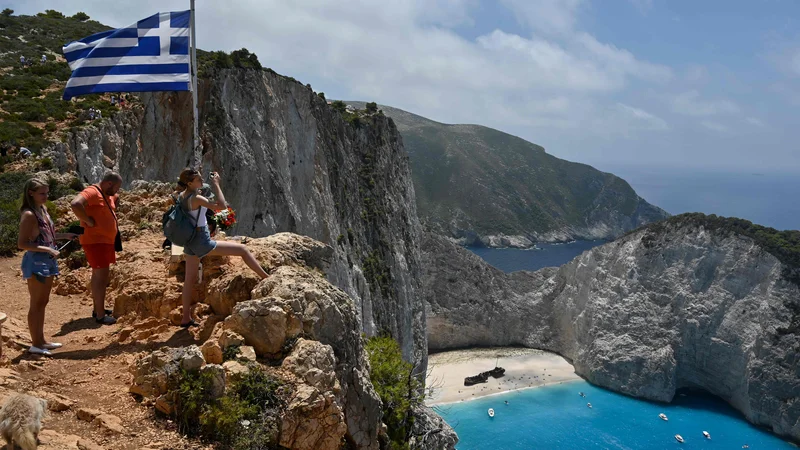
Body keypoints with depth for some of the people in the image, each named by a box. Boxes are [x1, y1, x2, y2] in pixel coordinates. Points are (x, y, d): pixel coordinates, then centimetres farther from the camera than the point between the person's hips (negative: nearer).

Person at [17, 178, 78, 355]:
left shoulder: (43, 210, 10)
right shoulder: (29, 215, -17)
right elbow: (22, 244, -20)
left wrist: (65, 235, 12)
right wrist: (47, 249, -24)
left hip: (47, 261, 9)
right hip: (36, 262, -9)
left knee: (43, 302, 15)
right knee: (36, 304, -1)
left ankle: (41, 341, 25)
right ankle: (35, 344, 7)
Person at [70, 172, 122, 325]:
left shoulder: (108, 195, 12)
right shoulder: (92, 192, -17)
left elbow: (116, 199, 37)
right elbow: (75, 204, -35)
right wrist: (88, 221, -27)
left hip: (106, 241, 11)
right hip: (95, 241, -10)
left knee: (100, 274, 18)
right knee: (101, 275, -10)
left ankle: (98, 309, 30)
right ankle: (100, 315, -6)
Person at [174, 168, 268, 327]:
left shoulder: (181, 197, 6)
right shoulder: (196, 198, -20)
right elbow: (222, 206, -25)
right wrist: (216, 185, -17)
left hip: (189, 243, 9)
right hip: (202, 242, -9)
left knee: (190, 279, 16)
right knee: (243, 249, -2)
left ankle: (186, 318, 24)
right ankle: (267, 279, 3)